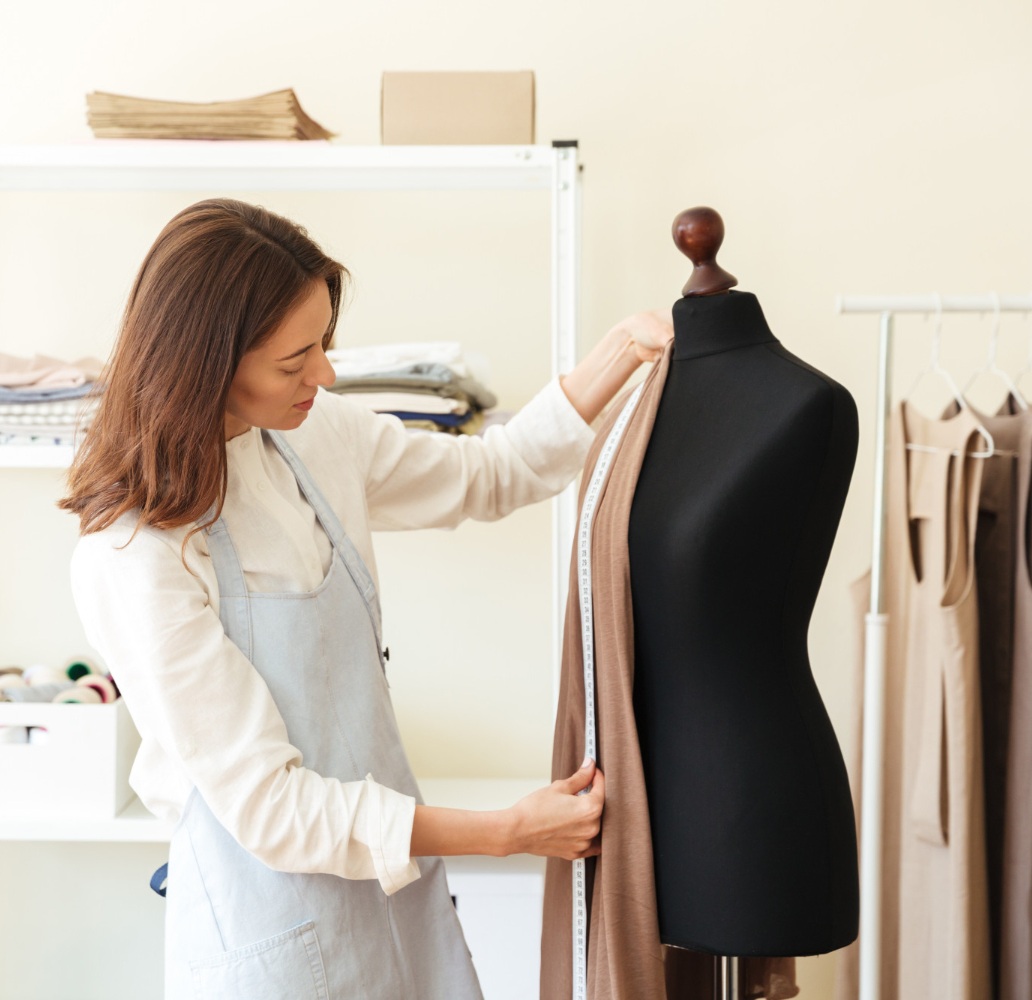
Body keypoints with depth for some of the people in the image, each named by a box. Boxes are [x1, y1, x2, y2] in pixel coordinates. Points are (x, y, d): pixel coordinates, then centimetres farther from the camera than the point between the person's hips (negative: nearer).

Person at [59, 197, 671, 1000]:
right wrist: (511, 832, -18)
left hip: (390, 872, 6)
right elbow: (265, 804, -21)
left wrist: (627, 347, 0)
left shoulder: (316, 435, -3)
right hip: (273, 919, -6)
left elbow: (492, 474, 11)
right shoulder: (137, 560, -23)